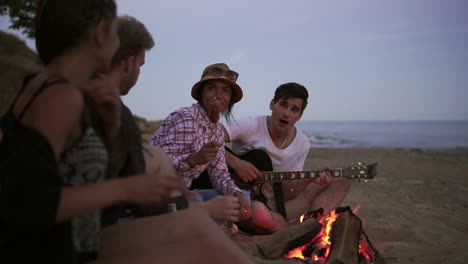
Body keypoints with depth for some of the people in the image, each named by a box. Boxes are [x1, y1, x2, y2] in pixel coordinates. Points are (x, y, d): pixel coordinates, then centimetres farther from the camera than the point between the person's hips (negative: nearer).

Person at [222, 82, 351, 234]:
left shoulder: (302, 144, 2)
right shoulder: (251, 126, -12)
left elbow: (286, 192, 1)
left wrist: (311, 178, -17)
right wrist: (235, 163, -27)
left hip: (274, 206, 6)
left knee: (340, 183, -2)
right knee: (259, 212, -44)